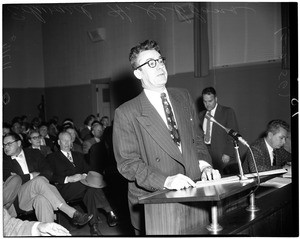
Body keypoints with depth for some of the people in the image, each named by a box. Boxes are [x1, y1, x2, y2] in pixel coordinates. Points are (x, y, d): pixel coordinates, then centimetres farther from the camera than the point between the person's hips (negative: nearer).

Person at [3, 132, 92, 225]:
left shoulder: (34, 153, 17)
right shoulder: (4, 160, 13)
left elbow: (49, 172, 6)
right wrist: (31, 176, -4)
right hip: (20, 198, -2)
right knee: (39, 181, -32)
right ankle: (72, 213, -38)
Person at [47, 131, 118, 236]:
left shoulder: (78, 155, 29)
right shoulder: (52, 158, 15)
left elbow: (88, 170, 18)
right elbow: (51, 177, 0)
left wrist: (84, 176, -7)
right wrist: (68, 179, -15)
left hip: (81, 186, 4)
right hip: (64, 190, -3)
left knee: (91, 190, -34)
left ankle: (94, 225, -33)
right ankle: (109, 211, -26)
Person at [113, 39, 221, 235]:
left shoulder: (184, 97, 8)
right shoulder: (126, 113, -9)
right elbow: (127, 163, -11)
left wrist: (204, 164, -3)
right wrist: (166, 181, -23)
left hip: (192, 195, 4)